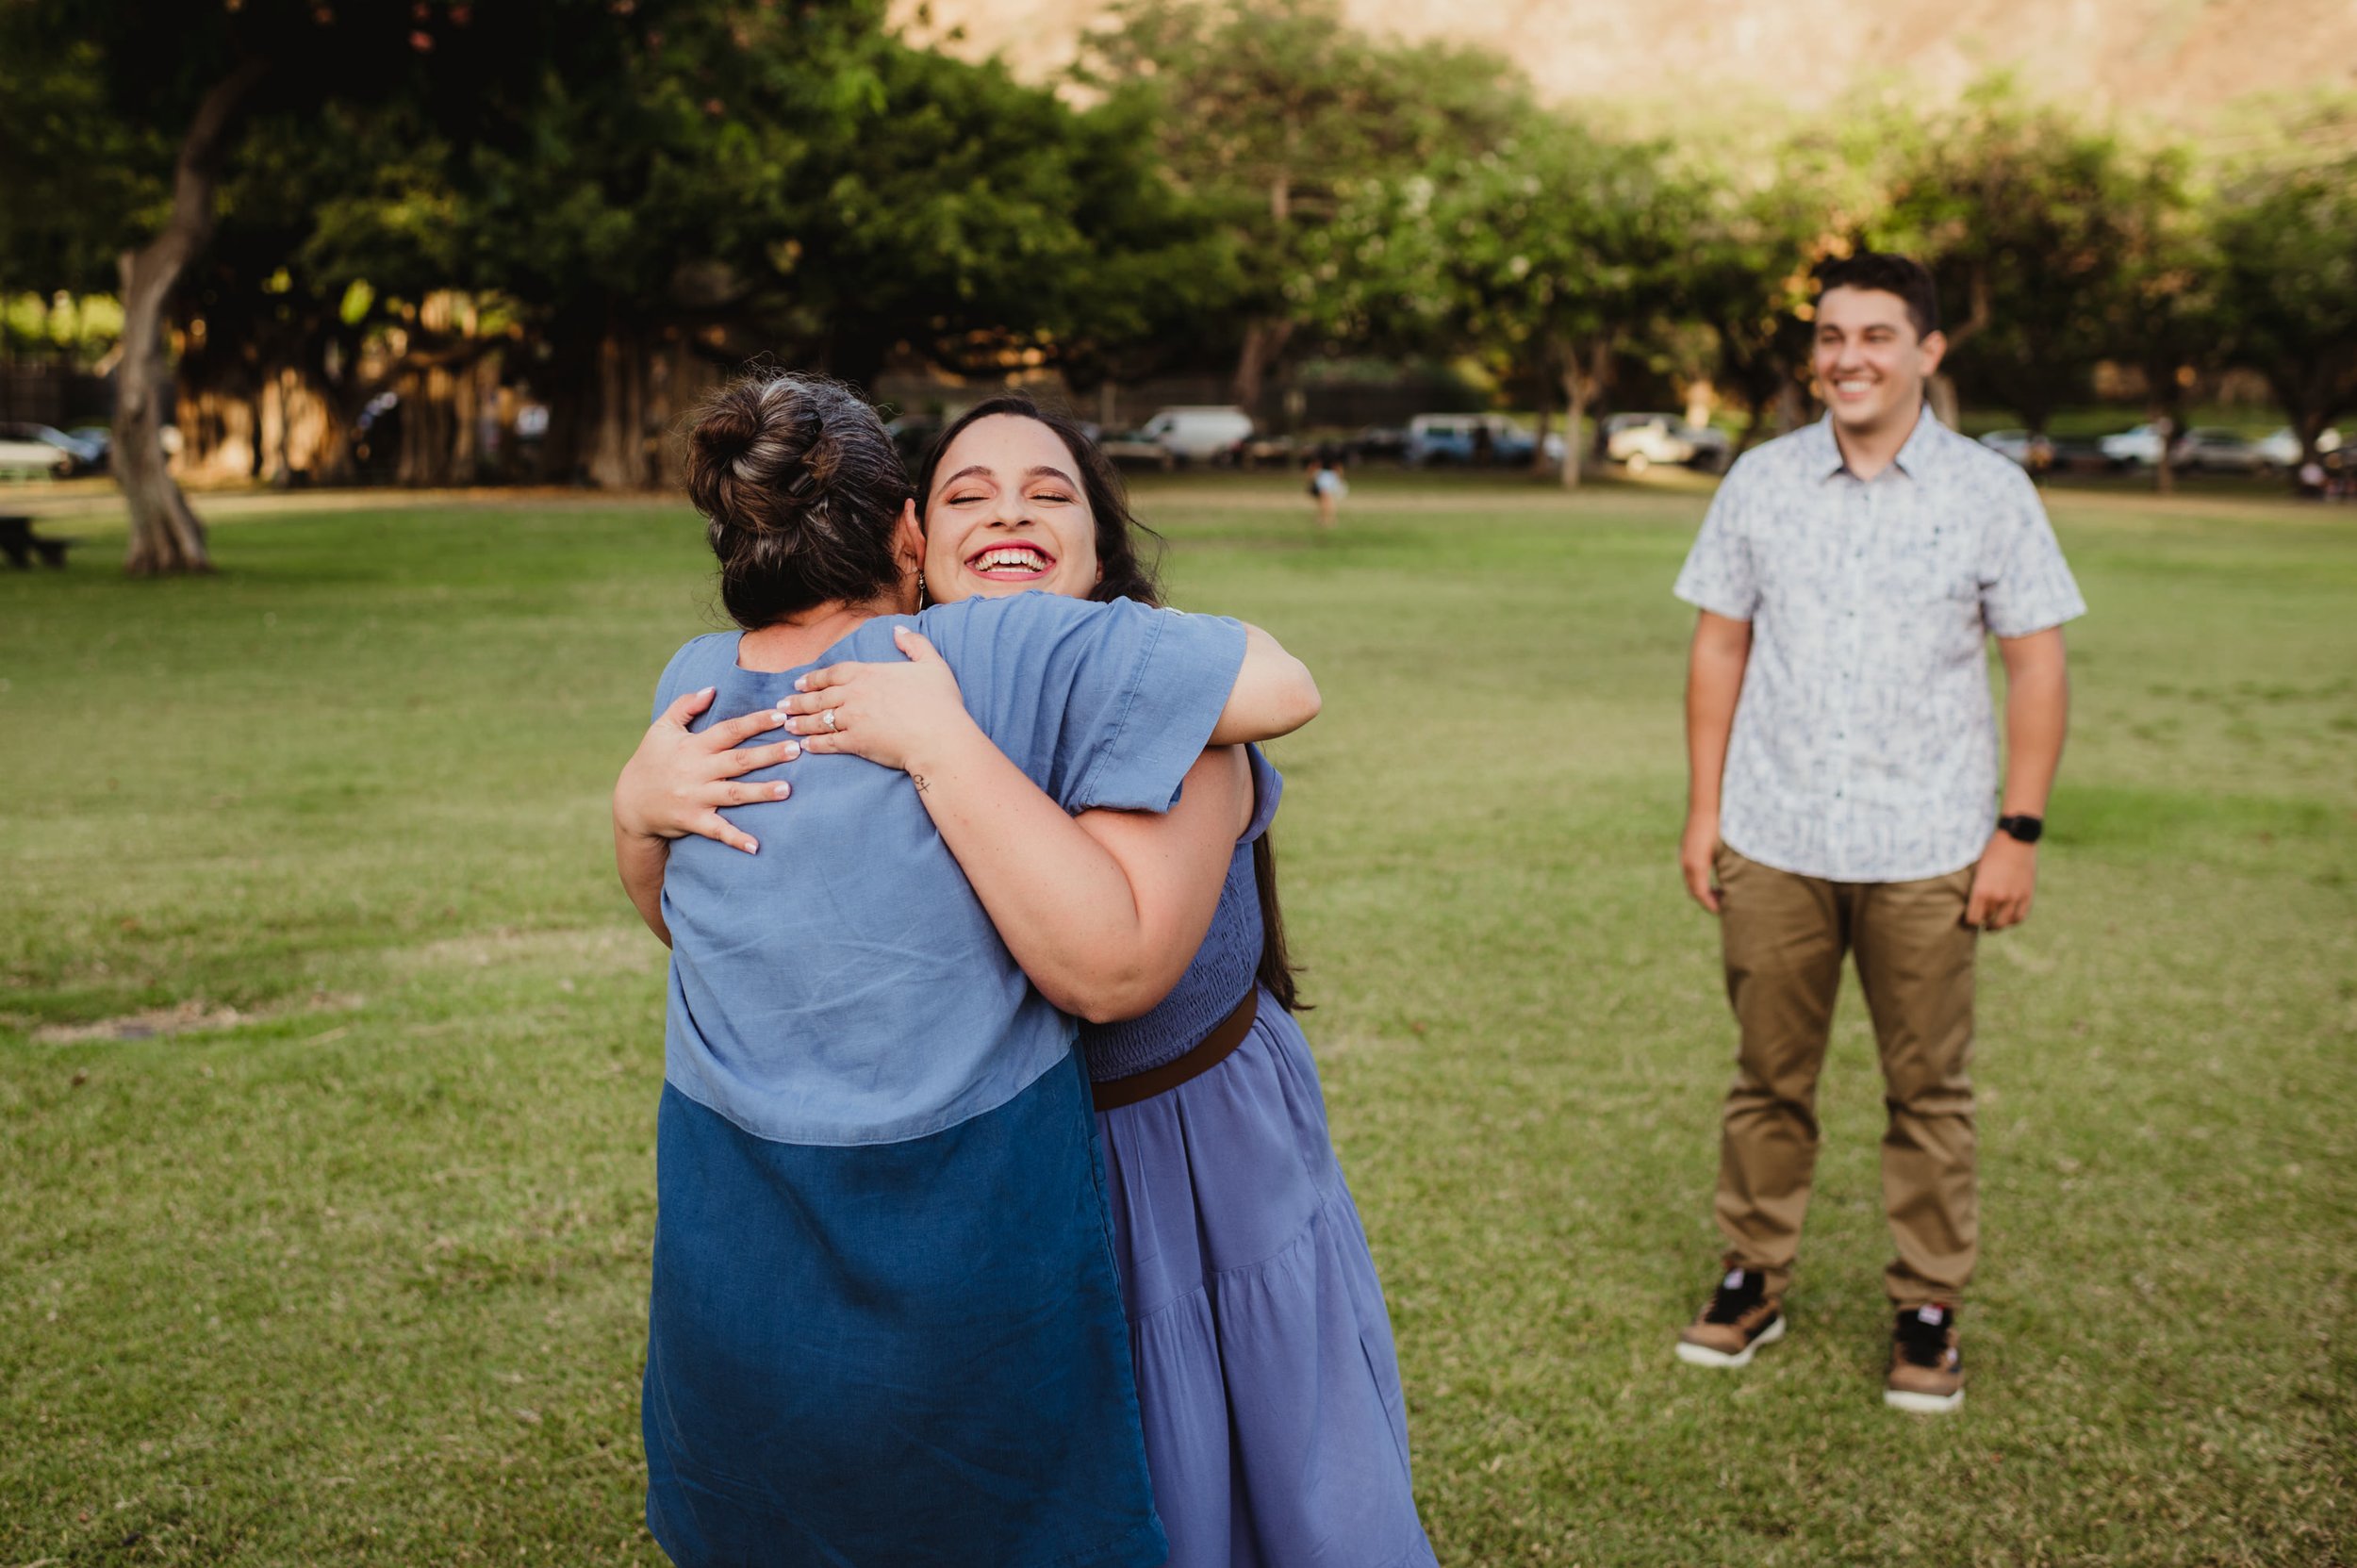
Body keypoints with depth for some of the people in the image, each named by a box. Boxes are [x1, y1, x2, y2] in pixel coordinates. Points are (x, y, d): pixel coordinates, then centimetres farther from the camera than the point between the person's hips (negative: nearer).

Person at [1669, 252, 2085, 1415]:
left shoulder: (1989, 492, -1)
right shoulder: (1762, 481, 4)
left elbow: (2036, 665, 0)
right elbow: (1720, 645, 7)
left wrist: (2020, 830, -5)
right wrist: (1704, 807, 3)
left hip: (1926, 850, -1)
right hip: (1772, 841, 2)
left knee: (1928, 1089, 7)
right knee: (1769, 1075, 10)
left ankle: (1929, 1308, 21)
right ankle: (1754, 1277, 25)